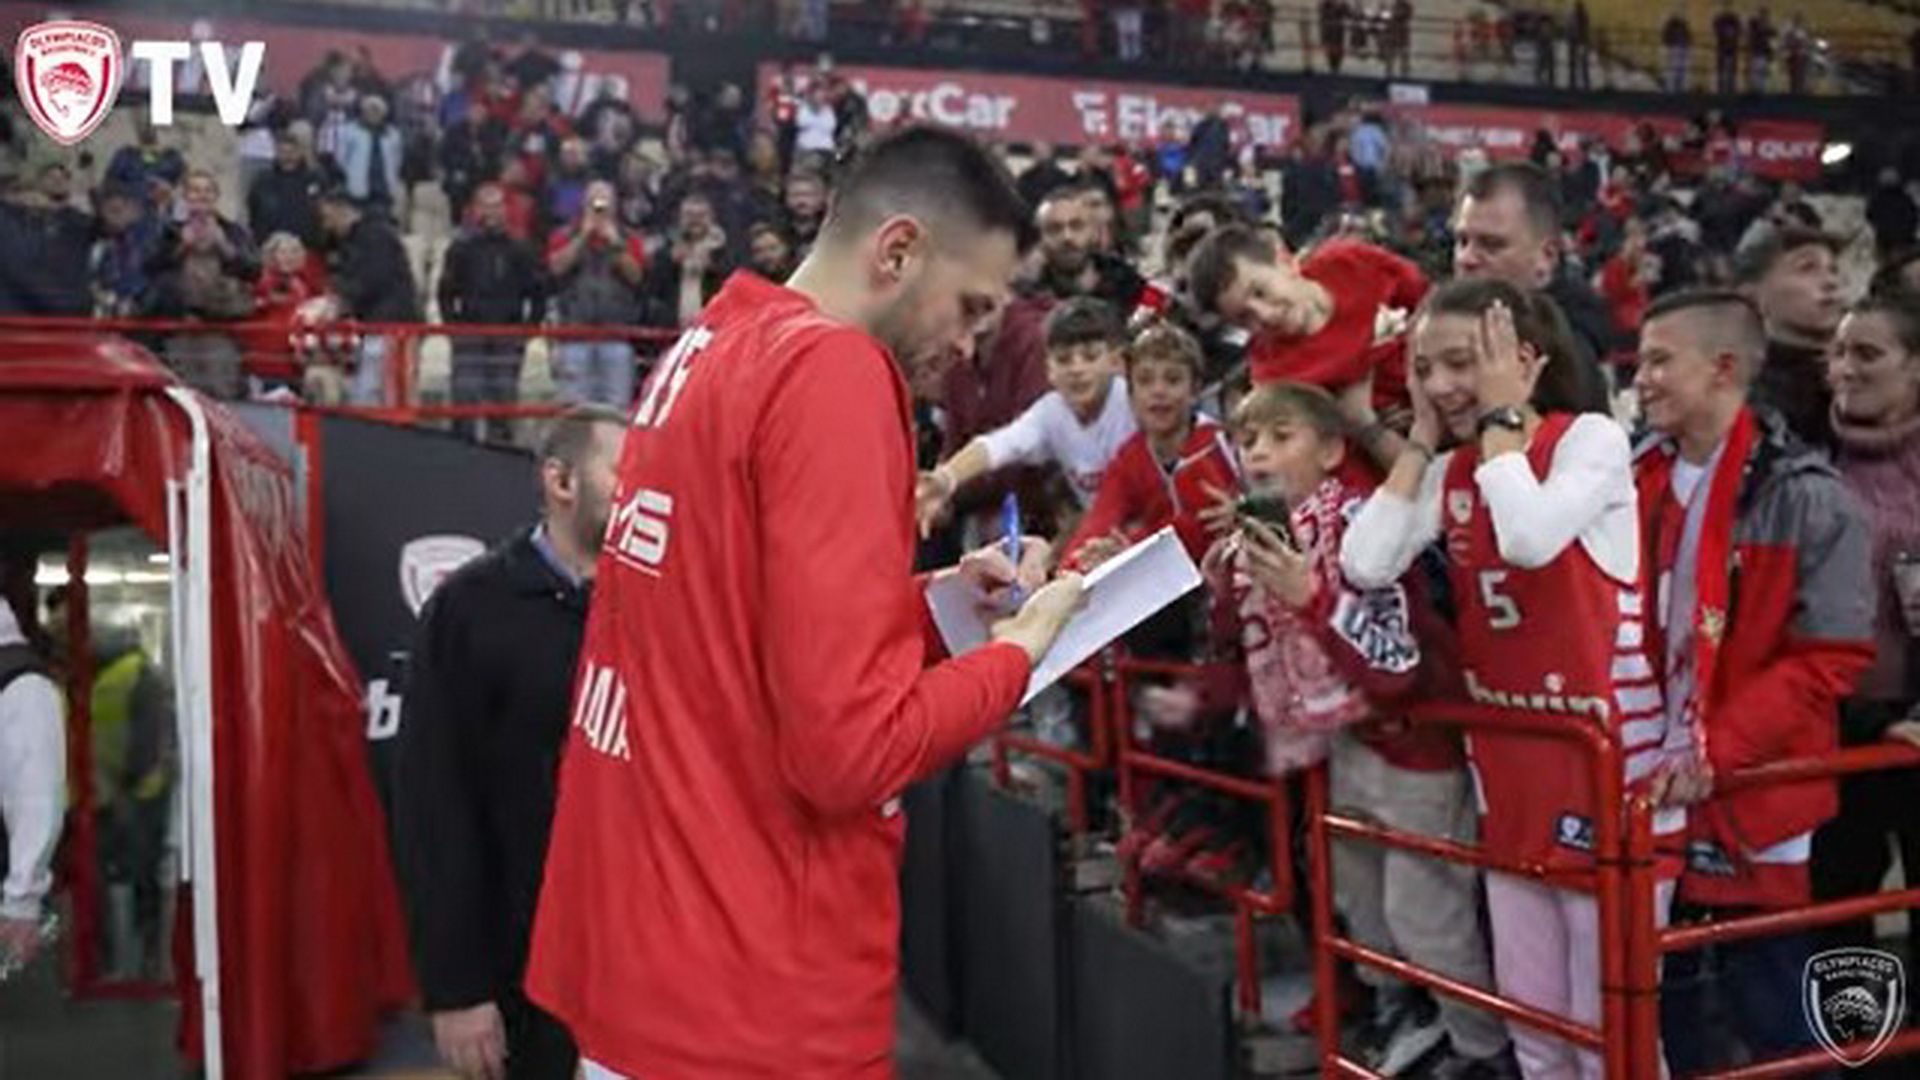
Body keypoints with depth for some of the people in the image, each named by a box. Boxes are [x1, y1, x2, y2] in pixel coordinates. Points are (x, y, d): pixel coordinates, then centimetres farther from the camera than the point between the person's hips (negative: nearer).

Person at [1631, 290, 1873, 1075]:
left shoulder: (1806, 498, -11)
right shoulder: (1637, 485, 6)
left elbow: (1828, 659, -15)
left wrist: (1716, 750, -23)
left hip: (1752, 800, -5)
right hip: (1649, 792, 5)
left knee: (1770, 1011, 9)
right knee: (1656, 996, 18)